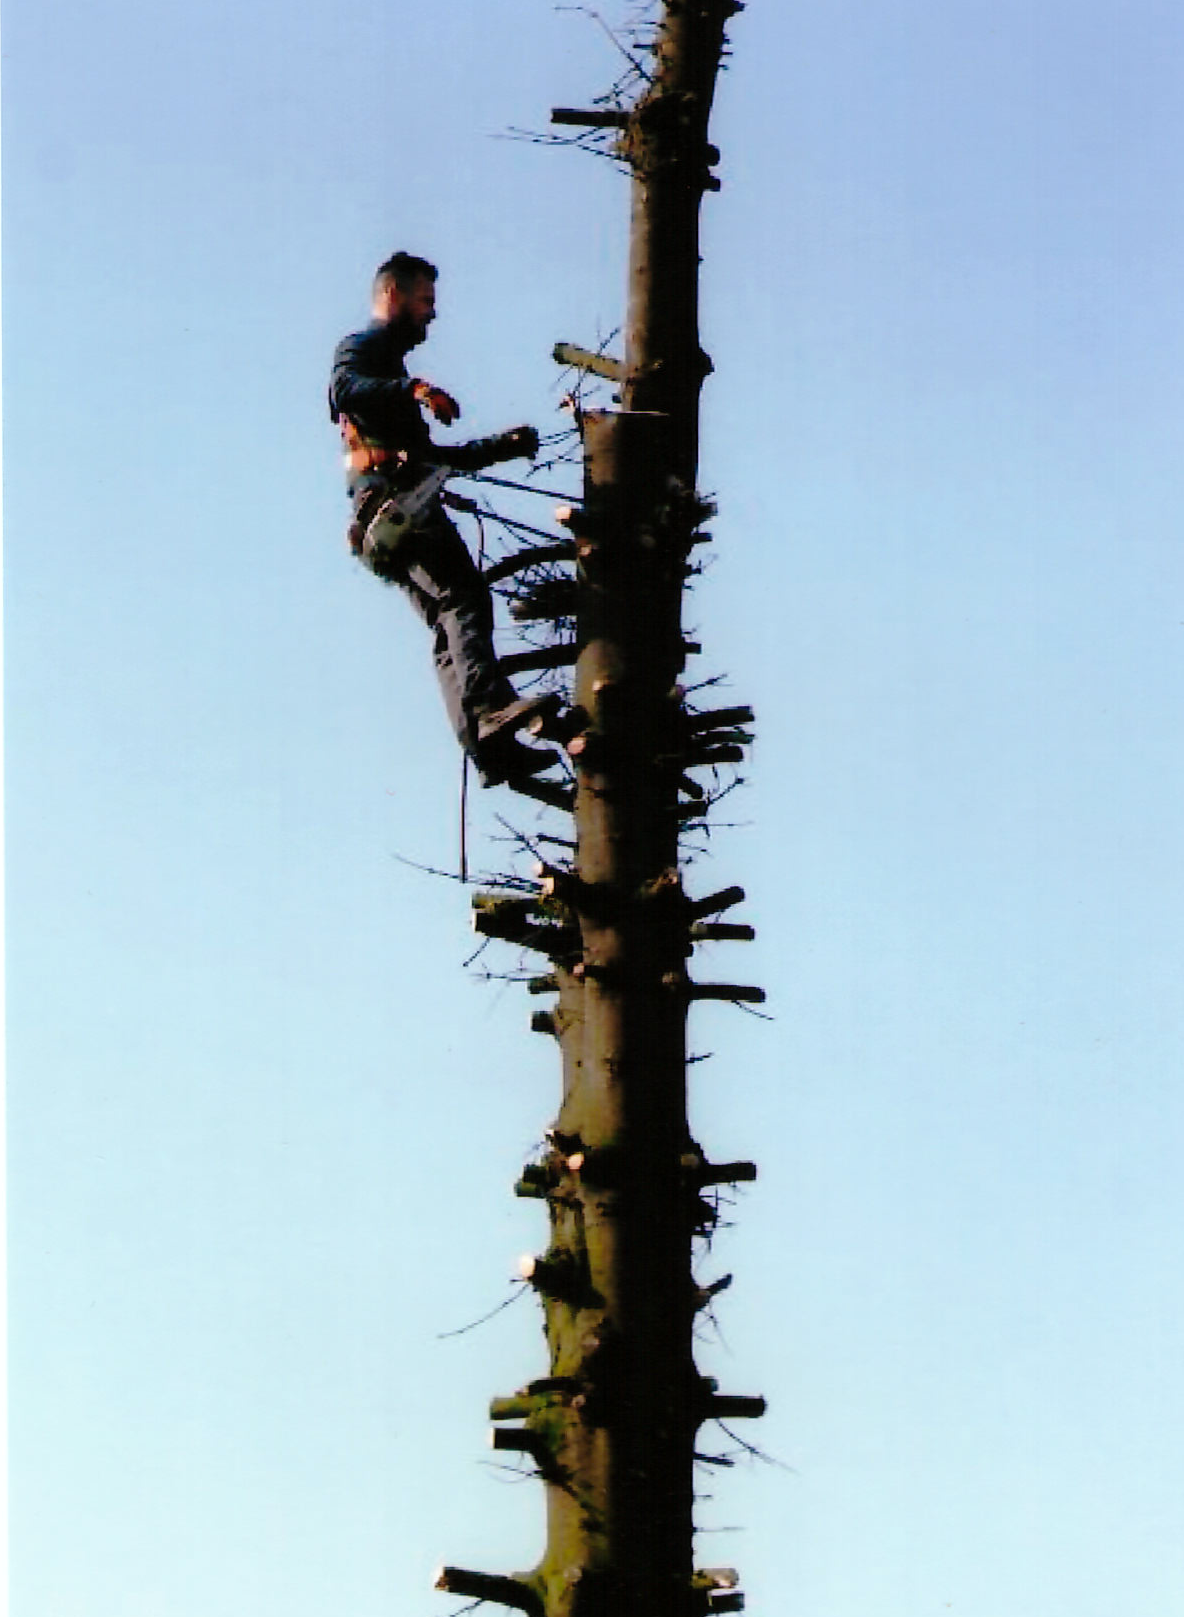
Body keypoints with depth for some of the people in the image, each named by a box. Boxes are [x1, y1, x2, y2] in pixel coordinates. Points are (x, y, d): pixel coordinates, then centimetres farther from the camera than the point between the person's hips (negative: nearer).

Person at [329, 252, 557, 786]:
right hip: (391, 497, -10)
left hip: (389, 517, 10)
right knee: (463, 593, -27)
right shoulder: (362, 347, 8)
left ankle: (490, 748, -14)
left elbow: (427, 454, 43)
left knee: (450, 624, -3)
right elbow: (345, 388, -18)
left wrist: (501, 446, 36)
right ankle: (491, 707, -45)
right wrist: (413, 390, -34)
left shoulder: (391, 365, 38)